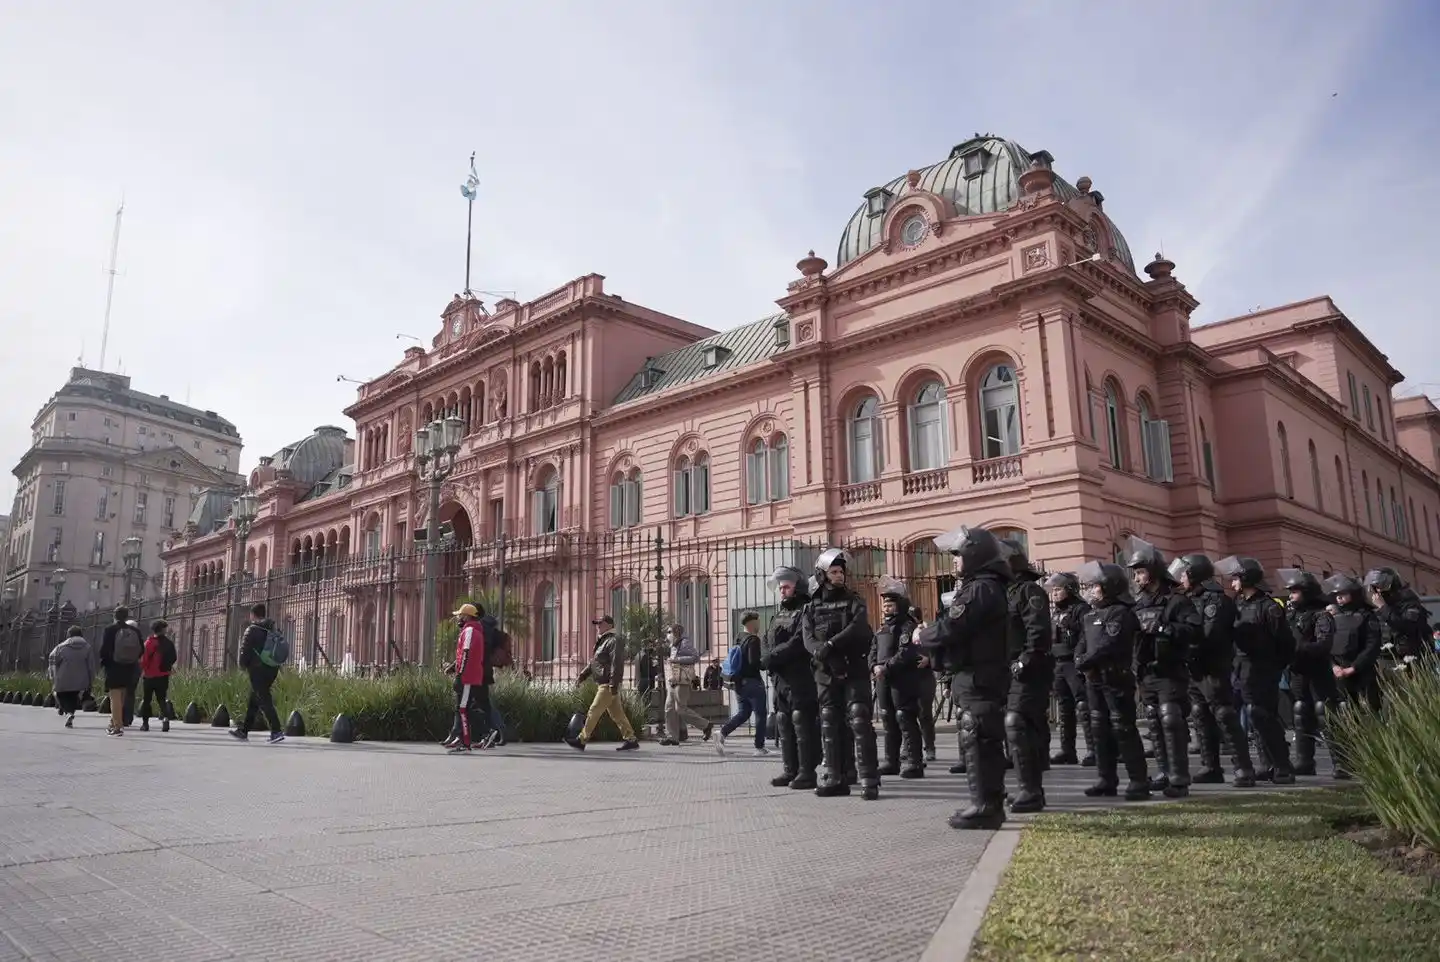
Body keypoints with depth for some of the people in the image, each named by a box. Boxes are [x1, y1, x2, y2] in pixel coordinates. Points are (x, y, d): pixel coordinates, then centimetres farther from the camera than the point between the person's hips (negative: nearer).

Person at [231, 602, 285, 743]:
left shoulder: (252, 630, -9)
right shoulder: (273, 629, 12)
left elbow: (245, 651, -10)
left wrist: (243, 665, 7)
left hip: (258, 670, -7)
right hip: (272, 669, 7)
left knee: (264, 701, -9)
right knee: (253, 701, 17)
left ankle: (277, 731, -17)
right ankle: (244, 731, 24)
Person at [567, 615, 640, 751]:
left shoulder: (613, 642, -11)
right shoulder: (602, 642, 21)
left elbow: (616, 665, -20)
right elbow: (593, 663, 26)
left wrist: (613, 684, -25)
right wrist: (582, 676, 18)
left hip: (608, 685, -10)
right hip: (603, 684, 10)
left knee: (594, 711, -7)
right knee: (617, 714, 10)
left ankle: (581, 740, -3)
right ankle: (631, 740, 13)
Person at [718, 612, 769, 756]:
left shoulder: (738, 639, 11)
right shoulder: (753, 639, -15)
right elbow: (754, 661, -23)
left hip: (739, 682, 8)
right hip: (752, 681, -8)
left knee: (743, 713, 13)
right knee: (760, 714, 5)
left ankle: (723, 733, -6)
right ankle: (759, 747, 7)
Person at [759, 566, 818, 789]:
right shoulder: (778, 615, 21)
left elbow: (799, 642, -18)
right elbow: (765, 643, 16)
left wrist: (772, 657, -15)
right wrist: (768, 658, -6)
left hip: (802, 679, -9)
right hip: (779, 679, 9)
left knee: (803, 723, -7)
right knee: (784, 724, 11)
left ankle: (807, 772, -3)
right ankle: (789, 770, 19)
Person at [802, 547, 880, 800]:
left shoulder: (853, 601, 5)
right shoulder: (811, 608, 10)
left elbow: (858, 628, -14)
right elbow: (808, 639, -4)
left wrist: (831, 644, -24)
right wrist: (825, 655, -22)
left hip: (854, 671, -3)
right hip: (826, 674, 3)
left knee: (860, 722, -10)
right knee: (829, 726, 6)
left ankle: (869, 780, -9)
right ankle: (835, 779, 14)